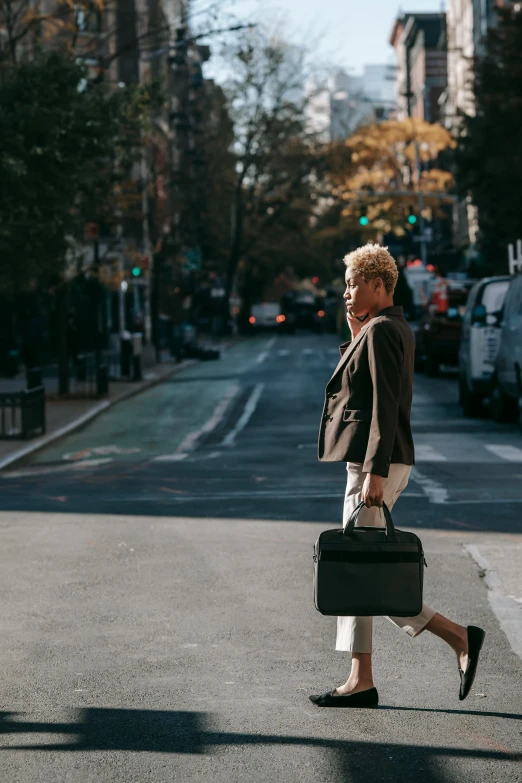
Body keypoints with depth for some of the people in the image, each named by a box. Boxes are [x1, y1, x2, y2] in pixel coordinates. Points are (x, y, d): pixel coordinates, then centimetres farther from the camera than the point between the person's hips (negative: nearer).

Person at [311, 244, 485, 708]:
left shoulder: (382, 331, -14)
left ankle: (457, 636, -5)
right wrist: (355, 329, 15)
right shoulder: (392, 329, 16)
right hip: (373, 464, 10)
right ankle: (360, 682, 10)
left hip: (376, 462, -10)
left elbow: (384, 406, -20)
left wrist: (374, 473, -24)